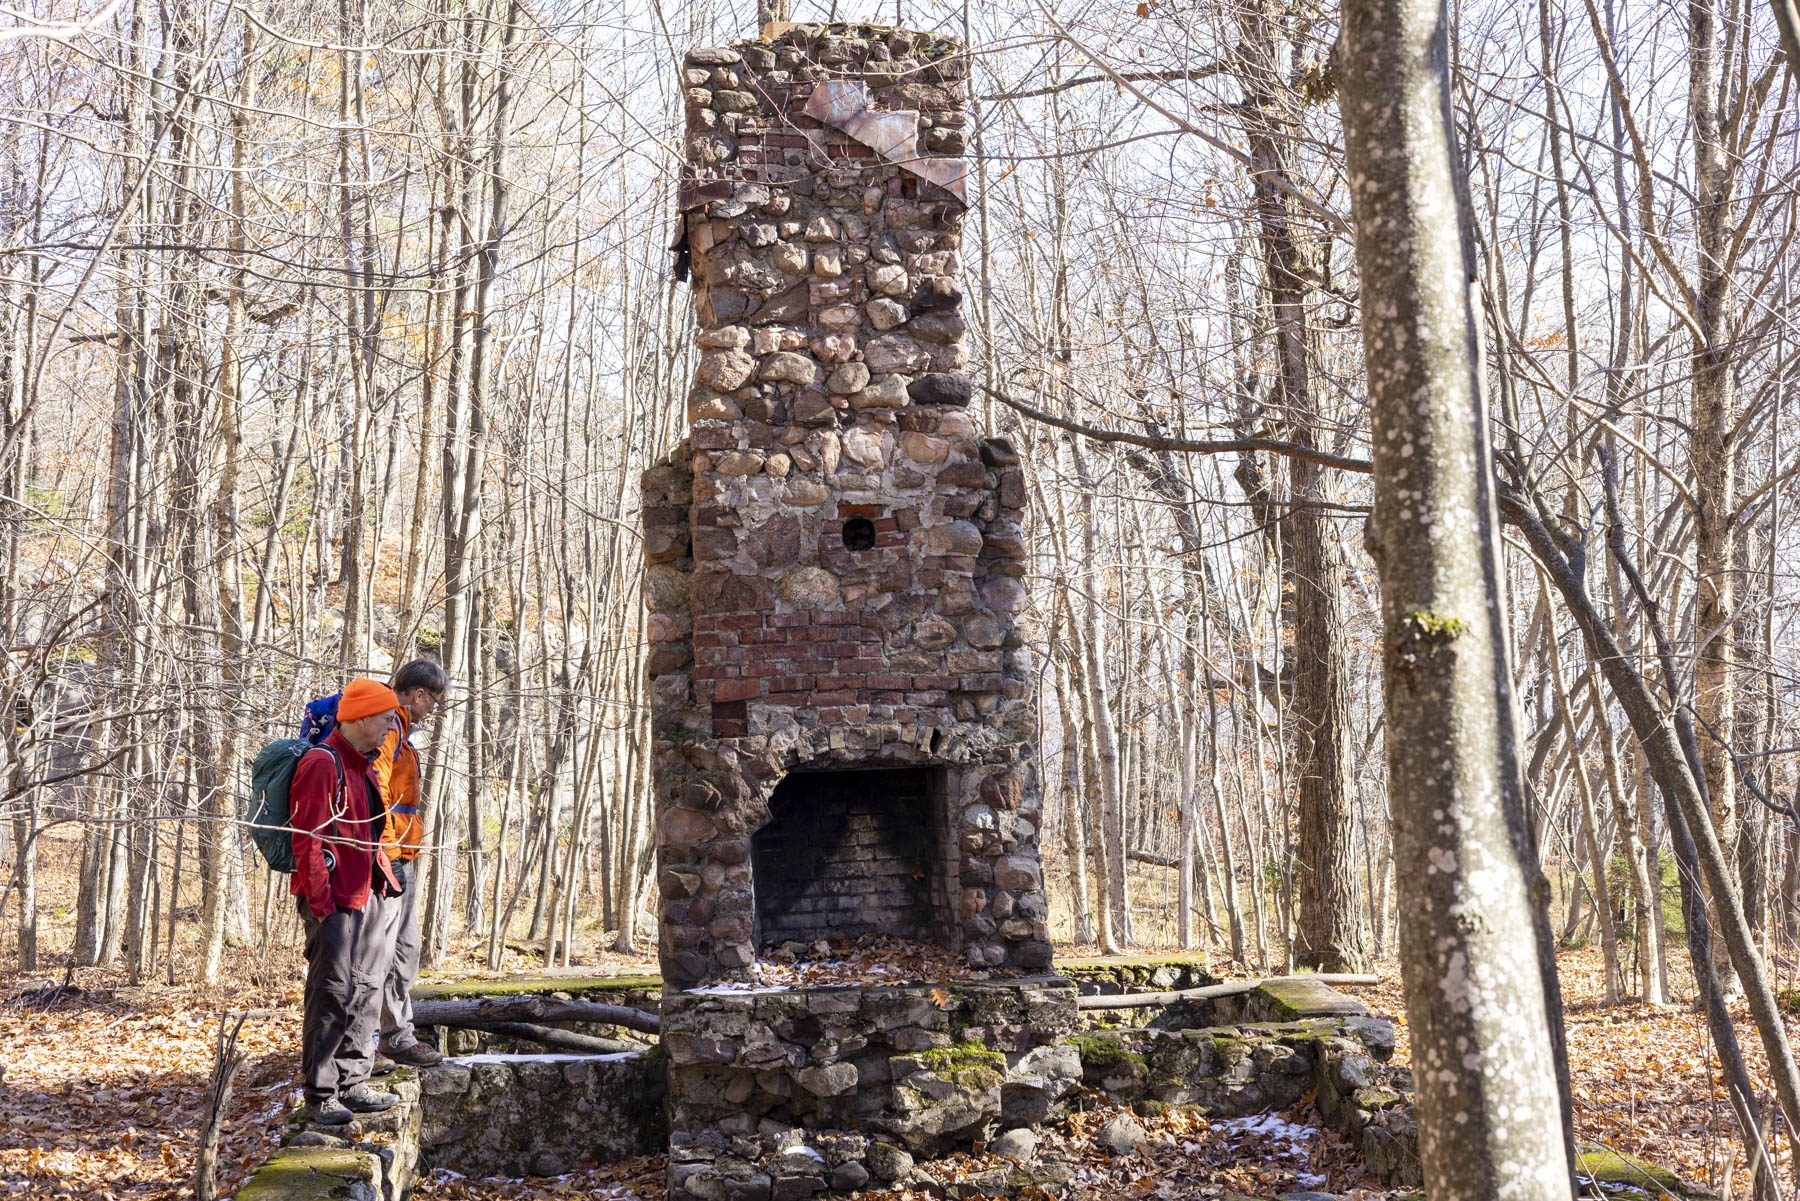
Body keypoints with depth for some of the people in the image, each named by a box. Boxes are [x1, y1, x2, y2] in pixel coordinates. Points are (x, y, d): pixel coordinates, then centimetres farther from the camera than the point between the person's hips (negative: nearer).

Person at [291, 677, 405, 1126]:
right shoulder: (323, 764, -15)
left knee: (366, 988, 14)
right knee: (332, 995, -6)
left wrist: (384, 877, 19)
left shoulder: (362, 765, 17)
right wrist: (320, 900, -20)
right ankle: (319, 1097, 2)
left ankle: (352, 1085, 24)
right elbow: (308, 838, -18)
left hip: (362, 896, 10)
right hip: (332, 901, -10)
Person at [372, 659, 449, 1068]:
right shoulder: (388, 726, -13)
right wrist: (389, 853, -22)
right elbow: (374, 790, -22)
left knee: (405, 949, 16)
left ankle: (399, 1035, 23)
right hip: (389, 856, -11)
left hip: (401, 858, 11)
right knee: (379, 950, -7)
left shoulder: (398, 729, 20)